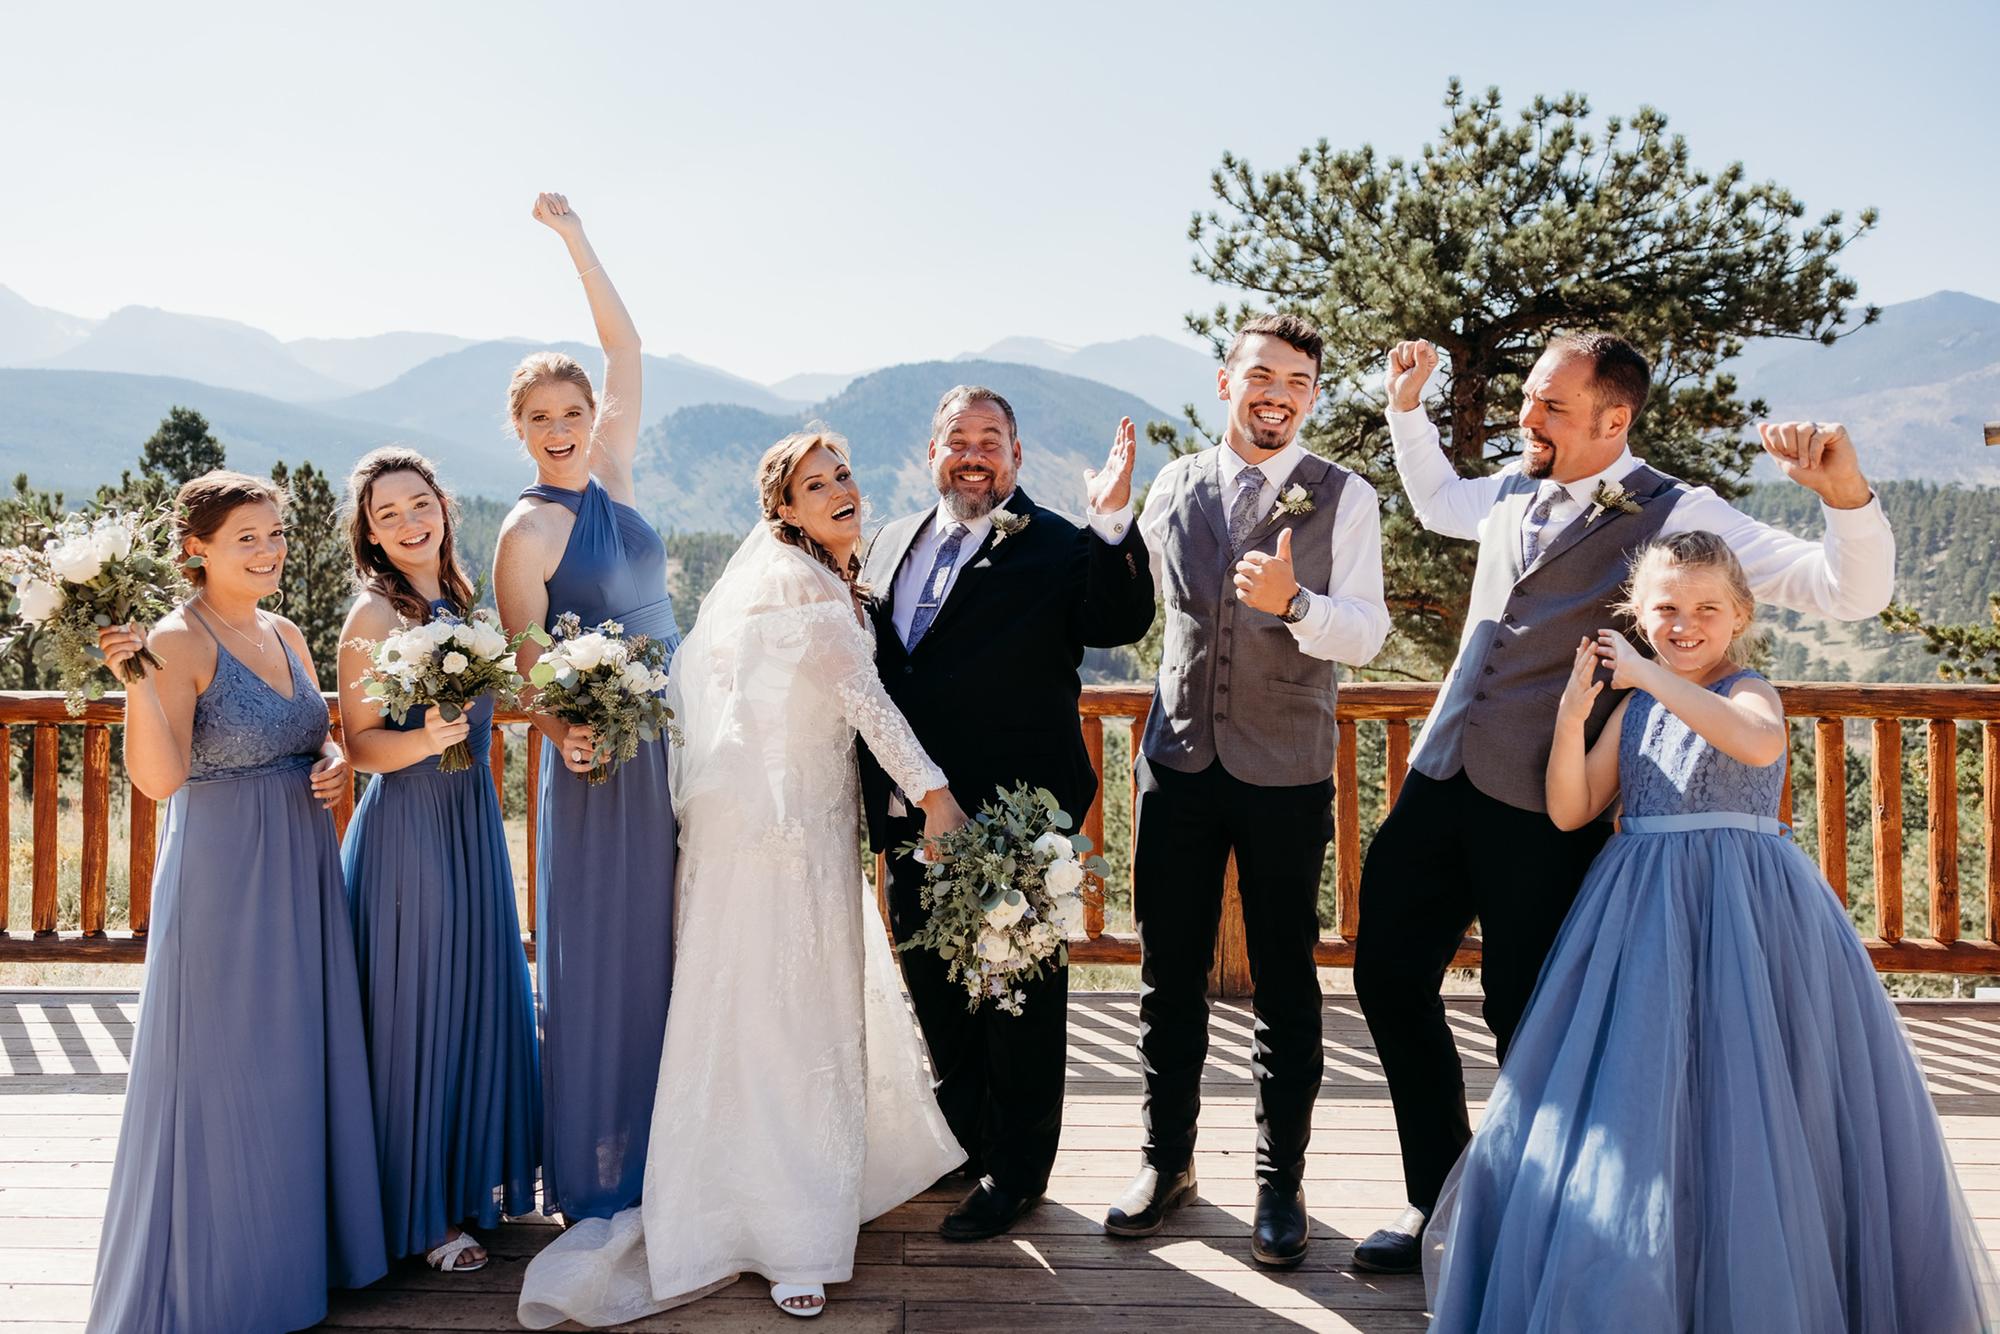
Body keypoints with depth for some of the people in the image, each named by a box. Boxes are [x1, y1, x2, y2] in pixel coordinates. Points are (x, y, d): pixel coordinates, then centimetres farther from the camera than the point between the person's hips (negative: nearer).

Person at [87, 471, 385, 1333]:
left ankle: (299, 1246, 33)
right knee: (223, 1072, 3)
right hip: (224, 875, -7)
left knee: (302, 1060, 16)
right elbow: (159, 778, -24)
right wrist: (133, 680, -36)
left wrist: (335, 767, -1)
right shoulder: (177, 642, -13)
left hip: (303, 872, 7)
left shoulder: (287, 637, 9)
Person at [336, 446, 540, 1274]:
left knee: (478, 997, 15)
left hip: (472, 819, 7)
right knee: (414, 1010, 2)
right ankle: (419, 1214, 17)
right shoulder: (373, 615, -11)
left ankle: (474, 1179, 33)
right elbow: (359, 743, -11)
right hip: (406, 825, -7)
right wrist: (423, 742, -29)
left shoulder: (457, 601, 9)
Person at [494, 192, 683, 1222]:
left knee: (668, 944, 14)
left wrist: (574, 235, 5)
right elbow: (524, 672, -8)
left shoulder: (609, 475, 5)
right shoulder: (527, 533, -10)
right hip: (602, 753, -6)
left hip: (677, 738, 6)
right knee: (602, 951, 2)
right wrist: (563, 731, -26)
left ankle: (663, 1143, 30)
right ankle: (594, 1176, 16)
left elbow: (627, 348, 7)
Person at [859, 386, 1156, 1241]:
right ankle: (967, 1144, 38)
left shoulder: (1057, 547, -4)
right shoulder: (891, 543, 14)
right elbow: (864, 660, 19)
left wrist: (1111, 525, -32)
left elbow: (1121, 624, -19)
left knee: (1017, 997, 7)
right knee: (934, 993, 18)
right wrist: (884, 789, 9)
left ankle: (1014, 1173, 23)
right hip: (911, 817, 6)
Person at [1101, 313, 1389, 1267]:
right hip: (1179, 756, 3)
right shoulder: (1174, 486, 8)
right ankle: (1167, 1161, 27)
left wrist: (1292, 601, -27)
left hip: (1285, 770, -3)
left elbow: (1366, 632, -10)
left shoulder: (1344, 498, -1)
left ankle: (1280, 1182, 23)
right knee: (1168, 971, 10)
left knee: (1284, 982, 7)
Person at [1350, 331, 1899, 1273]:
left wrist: (1843, 491, -32)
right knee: (1389, 978, 11)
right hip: (1441, 777, 6)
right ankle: (1438, 1198, 30)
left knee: (1524, 1018, 6)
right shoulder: (1515, 492, 9)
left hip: (1541, 808, -6)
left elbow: (1850, 593, -14)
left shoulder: (1674, 517, -9)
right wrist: (1407, 404, 22)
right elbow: (1438, 502, 33)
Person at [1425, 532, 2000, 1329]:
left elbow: (1760, 742, -29)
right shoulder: (1633, 708, 11)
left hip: (1741, 915, -4)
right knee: (1632, 1098, 5)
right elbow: (1570, 813, 5)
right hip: (1645, 915, 5)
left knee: (1747, 1103, -3)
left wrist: (1652, 675, -26)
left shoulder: (1748, 691, -3)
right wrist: (1572, 715, -9)